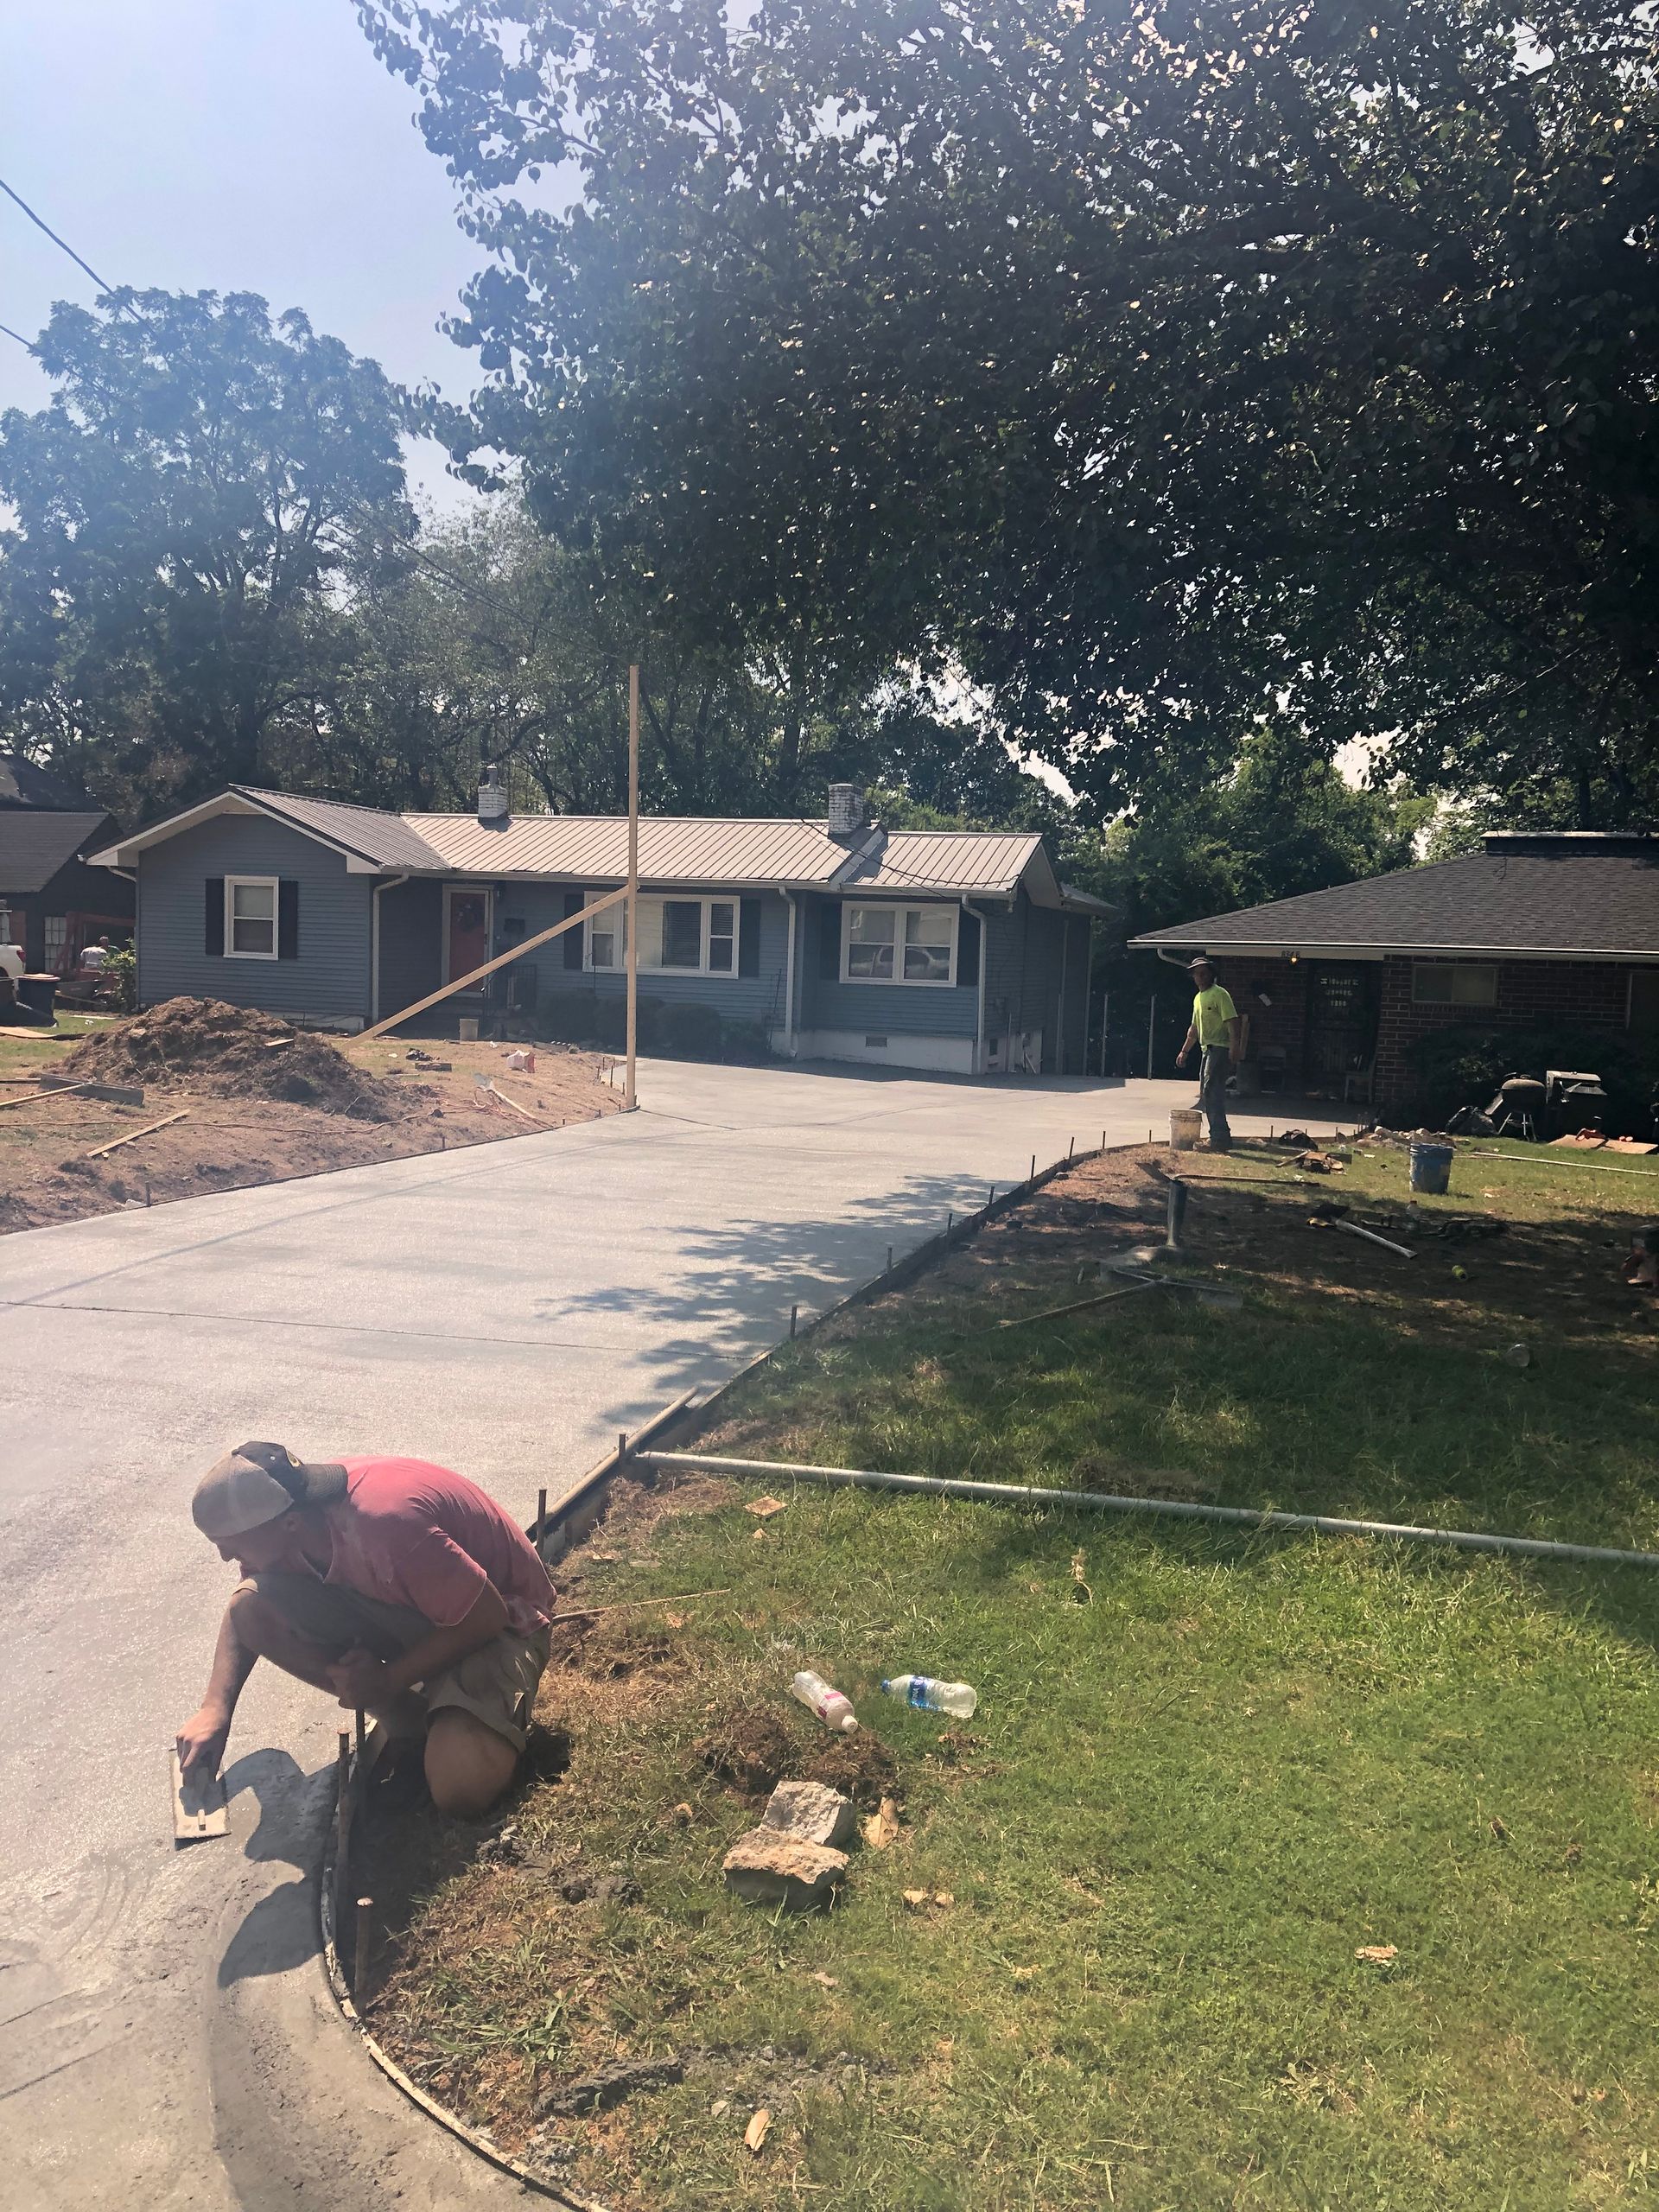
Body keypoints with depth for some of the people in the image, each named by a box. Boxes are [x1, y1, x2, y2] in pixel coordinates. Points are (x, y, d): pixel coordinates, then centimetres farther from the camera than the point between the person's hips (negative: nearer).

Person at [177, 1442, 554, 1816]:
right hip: (401, 1609, 7)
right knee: (254, 1608, -14)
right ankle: (402, 1715, 0)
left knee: (460, 1791, -30)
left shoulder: (384, 1522, -37)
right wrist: (215, 1708, -8)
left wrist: (390, 1679, -19)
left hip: (498, 1616, -7)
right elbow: (244, 1611, 5)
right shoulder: (282, 1514, -13)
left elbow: (486, 1616, -27)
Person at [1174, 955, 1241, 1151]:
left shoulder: (1220, 994, -8)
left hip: (1220, 1049, -10)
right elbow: (1194, 1028, 29)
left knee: (1212, 1091, -18)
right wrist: (1184, 1051, 28)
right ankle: (1218, 1137, 17)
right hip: (1206, 1051, 10)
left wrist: (1234, 1047, -27)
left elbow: (1232, 1022, -17)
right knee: (1206, 1094, 11)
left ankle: (1220, 1137, -22)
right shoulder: (1198, 998, 20)